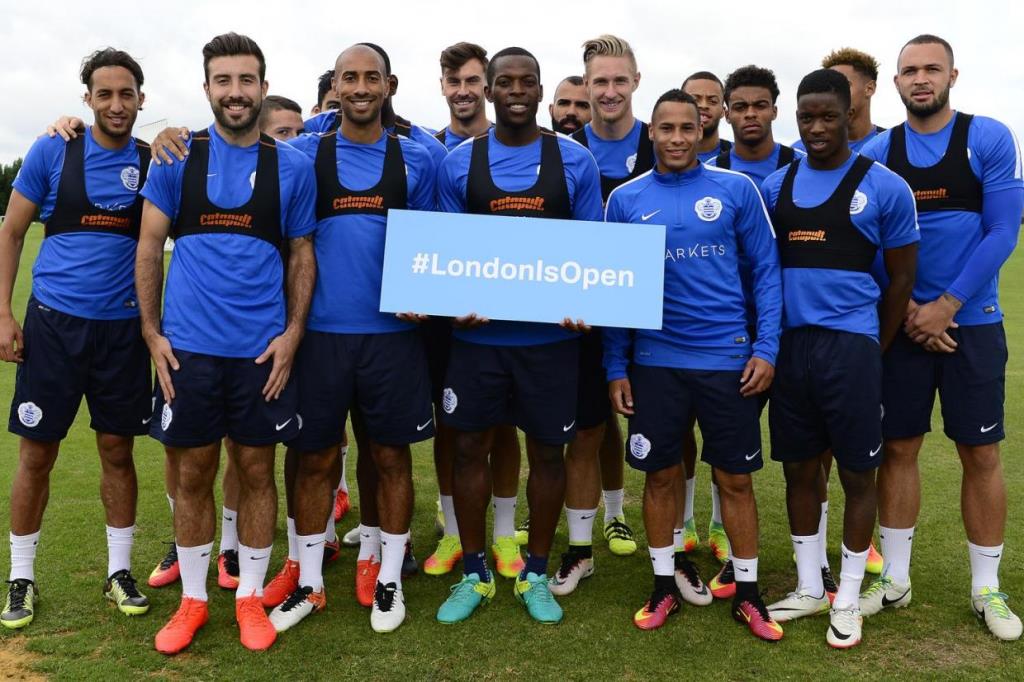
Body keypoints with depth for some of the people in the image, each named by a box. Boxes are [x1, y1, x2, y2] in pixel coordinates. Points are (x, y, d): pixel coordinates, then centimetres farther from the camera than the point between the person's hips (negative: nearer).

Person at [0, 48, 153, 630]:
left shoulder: (153, 161, 2)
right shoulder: (52, 152, -1)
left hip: (122, 326, 1)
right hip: (54, 320, -1)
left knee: (118, 451, 8)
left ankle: (120, 571, 24)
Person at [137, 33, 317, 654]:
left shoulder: (292, 166, 2)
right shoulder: (177, 158, 3)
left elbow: (303, 254, 6)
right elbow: (150, 247, 4)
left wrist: (293, 333, -4)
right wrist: (152, 332, -2)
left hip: (263, 348, 0)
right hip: (188, 346, 1)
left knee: (257, 471, 8)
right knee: (193, 475, 9)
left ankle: (251, 596, 25)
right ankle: (192, 599, 26)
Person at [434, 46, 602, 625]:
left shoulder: (576, 161, 2)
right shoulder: (459, 163, 5)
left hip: (551, 335, 0)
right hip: (477, 333, 1)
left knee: (548, 451, 8)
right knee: (470, 447, 7)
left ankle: (536, 575, 26)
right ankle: (474, 575, 25)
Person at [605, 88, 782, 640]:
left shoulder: (736, 190, 0)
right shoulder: (625, 199, 2)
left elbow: (766, 271, 3)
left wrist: (766, 348, -5)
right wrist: (615, 367, 1)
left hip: (728, 359, 0)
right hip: (654, 361, 1)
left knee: (735, 478, 8)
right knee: (660, 475, 10)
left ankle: (747, 593, 24)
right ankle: (664, 587, 27)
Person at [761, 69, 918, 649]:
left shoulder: (884, 186, -2)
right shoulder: (776, 186, 8)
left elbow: (902, 277, 3)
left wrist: (875, 353, 4)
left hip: (850, 345, -3)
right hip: (789, 344, 4)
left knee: (857, 474, 6)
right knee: (799, 469, 11)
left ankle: (848, 599, 22)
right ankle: (810, 589, 28)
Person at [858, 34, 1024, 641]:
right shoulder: (877, 152, 2)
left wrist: (945, 305, -14)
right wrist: (906, 309, -9)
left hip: (972, 321, -1)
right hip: (903, 322, 2)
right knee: (898, 448, 6)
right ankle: (895, 578, 19)